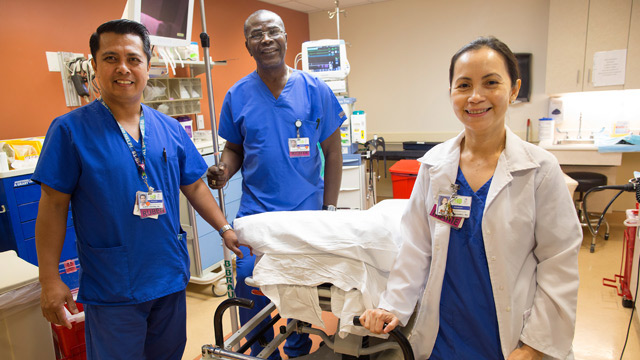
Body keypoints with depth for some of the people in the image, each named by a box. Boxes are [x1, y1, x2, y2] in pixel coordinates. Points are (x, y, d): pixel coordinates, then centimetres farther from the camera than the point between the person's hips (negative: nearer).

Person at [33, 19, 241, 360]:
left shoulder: (170, 128, 2)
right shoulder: (70, 129, -9)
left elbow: (194, 186, 9)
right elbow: (53, 206, -7)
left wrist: (225, 228, 3)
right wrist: (50, 280, -8)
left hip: (170, 278, 4)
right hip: (110, 289, -4)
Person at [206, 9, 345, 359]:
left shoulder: (314, 90, -2)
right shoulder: (237, 95, 2)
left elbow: (332, 152, 1)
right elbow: (234, 148, 11)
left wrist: (329, 208, -2)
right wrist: (224, 171, -12)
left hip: (307, 209, 0)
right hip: (255, 210, 1)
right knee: (249, 281, -5)